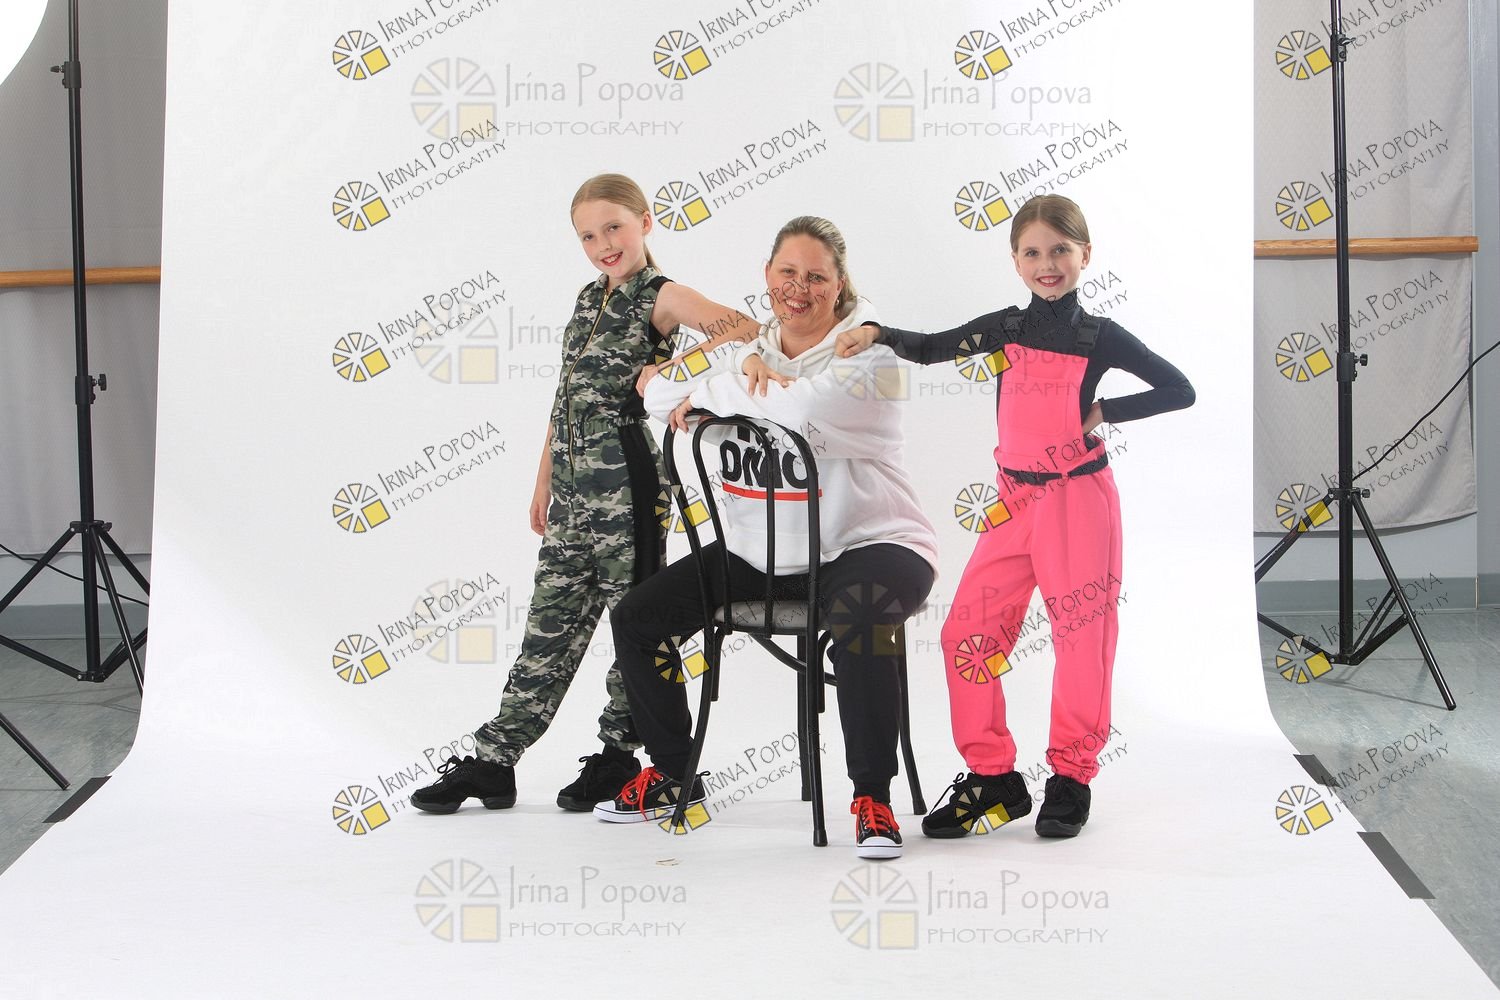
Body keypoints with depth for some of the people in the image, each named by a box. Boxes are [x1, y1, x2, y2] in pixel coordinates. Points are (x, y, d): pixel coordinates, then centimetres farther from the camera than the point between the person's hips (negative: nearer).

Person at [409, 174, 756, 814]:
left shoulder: (661, 298, -5)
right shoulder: (589, 298, 17)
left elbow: (745, 329, -20)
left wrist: (671, 368, -22)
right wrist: (544, 480, 20)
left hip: (625, 483, -7)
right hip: (572, 487, 7)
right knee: (550, 621, 10)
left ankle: (619, 756, 14)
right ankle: (493, 760, 12)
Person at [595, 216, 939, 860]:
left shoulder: (866, 348, -10)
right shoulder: (747, 345, 10)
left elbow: (803, 407, -30)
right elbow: (658, 396, -2)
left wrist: (709, 394, -15)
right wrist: (741, 367, -19)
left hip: (864, 543, -6)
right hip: (760, 553, 7)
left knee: (858, 614, -40)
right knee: (636, 616, -1)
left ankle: (872, 797, -26)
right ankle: (672, 773, 17)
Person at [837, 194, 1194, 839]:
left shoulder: (1100, 337, -2)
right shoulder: (1006, 328, 8)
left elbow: (1179, 391, -1)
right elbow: (932, 349, 14)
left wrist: (1103, 413, -8)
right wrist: (878, 334, -4)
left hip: (1079, 500, -4)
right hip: (1015, 500, 4)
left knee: (1082, 639, -1)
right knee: (967, 633, -2)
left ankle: (1072, 778, 14)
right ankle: (992, 779, 9)